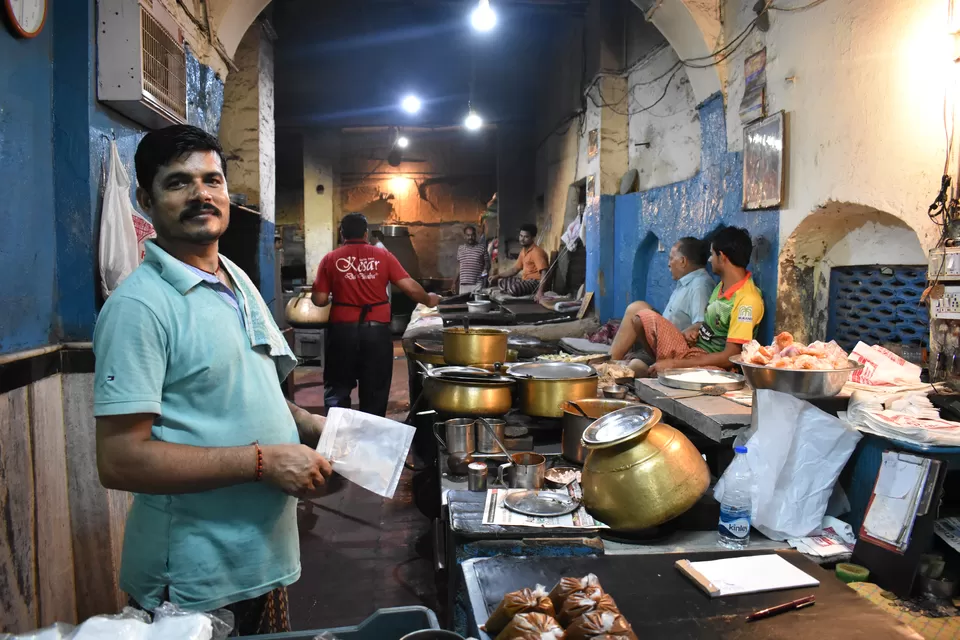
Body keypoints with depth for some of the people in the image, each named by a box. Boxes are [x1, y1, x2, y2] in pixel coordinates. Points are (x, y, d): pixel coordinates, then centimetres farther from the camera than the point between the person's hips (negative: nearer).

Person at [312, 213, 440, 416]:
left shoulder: (330, 259, 1)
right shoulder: (383, 255, 1)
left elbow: (320, 300, -1)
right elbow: (409, 286, -3)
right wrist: (428, 299, 15)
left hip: (343, 329, 0)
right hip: (376, 329, 0)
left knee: (337, 389, 12)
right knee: (375, 390, 11)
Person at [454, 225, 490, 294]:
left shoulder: (482, 248, 2)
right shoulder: (460, 248, 13)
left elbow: (487, 263, 7)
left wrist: (485, 270, -15)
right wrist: (455, 282, 14)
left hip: (477, 284, -3)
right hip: (463, 284, 3)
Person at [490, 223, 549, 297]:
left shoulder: (537, 252, -18)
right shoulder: (523, 251, 12)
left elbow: (544, 273, -28)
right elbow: (515, 269, 22)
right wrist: (497, 276, 14)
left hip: (535, 282, -10)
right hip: (525, 280, 10)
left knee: (513, 289, -35)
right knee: (501, 281, 11)